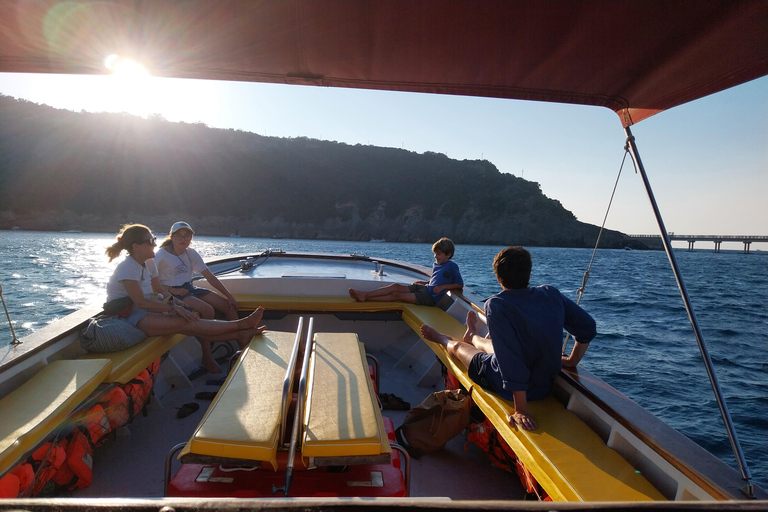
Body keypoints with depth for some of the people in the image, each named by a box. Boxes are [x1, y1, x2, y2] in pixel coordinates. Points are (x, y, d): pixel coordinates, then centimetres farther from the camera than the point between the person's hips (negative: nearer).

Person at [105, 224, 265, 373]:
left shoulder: (146, 266, 11)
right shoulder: (127, 268, -15)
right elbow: (141, 302, -20)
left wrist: (174, 304, -6)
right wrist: (174, 307, -21)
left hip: (143, 313, 8)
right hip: (129, 318, -8)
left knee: (192, 323, -14)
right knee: (188, 323, -24)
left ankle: (239, 336, -23)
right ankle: (241, 324, -28)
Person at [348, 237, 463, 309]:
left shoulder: (452, 266, -4)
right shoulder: (436, 265, 18)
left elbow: (460, 284, -4)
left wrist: (442, 287, -12)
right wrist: (424, 282, 13)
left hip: (431, 297, -8)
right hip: (425, 288, 8)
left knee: (396, 295, -17)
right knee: (396, 286, -13)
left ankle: (365, 297, -18)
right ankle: (364, 294, -18)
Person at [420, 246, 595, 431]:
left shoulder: (496, 305, -27)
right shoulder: (551, 294, -11)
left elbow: (511, 358, -31)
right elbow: (587, 328, -4)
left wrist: (521, 410, -26)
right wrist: (572, 361, 10)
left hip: (510, 389, -5)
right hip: (545, 384, 5)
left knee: (457, 346, 23)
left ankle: (442, 338, 59)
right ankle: (472, 337, 70)